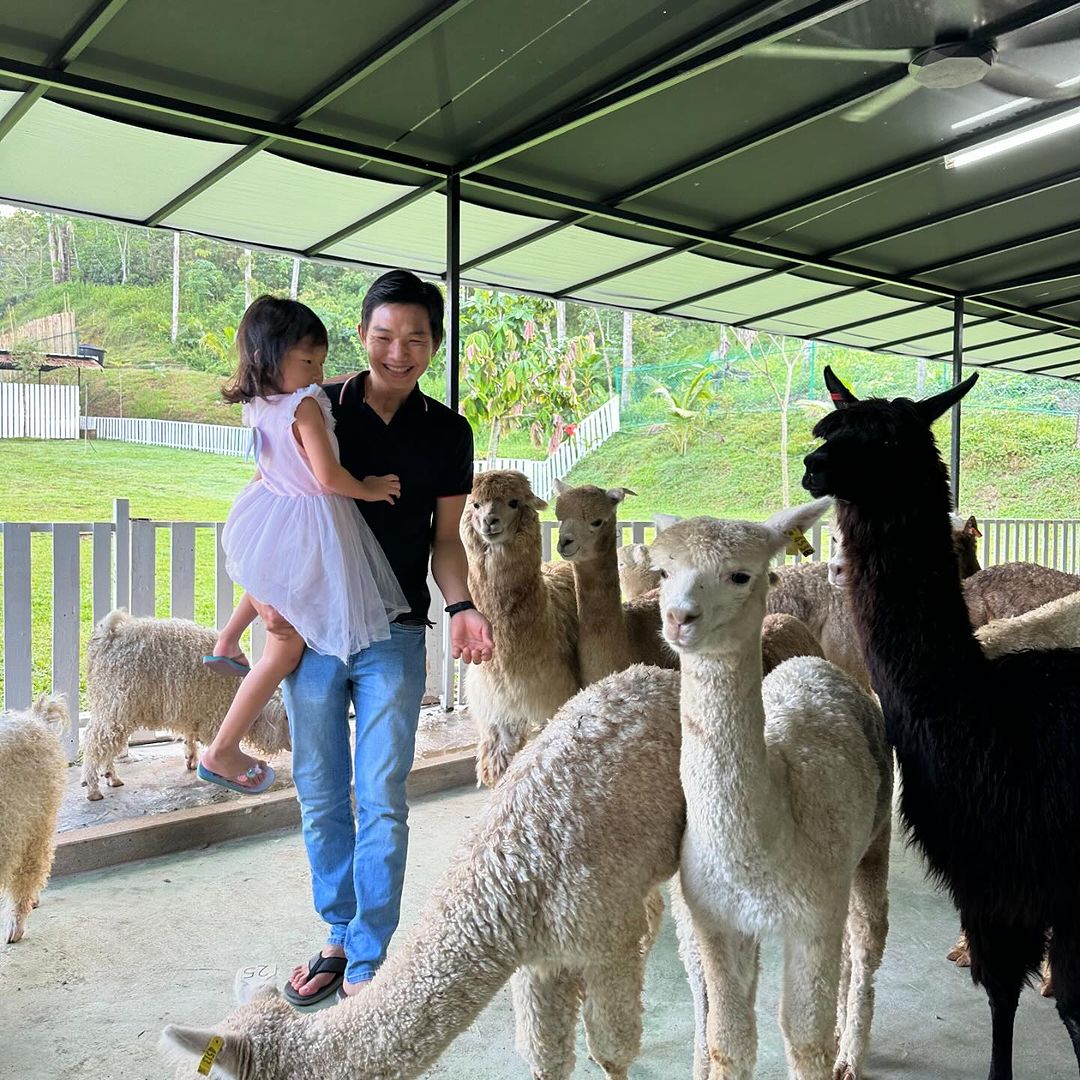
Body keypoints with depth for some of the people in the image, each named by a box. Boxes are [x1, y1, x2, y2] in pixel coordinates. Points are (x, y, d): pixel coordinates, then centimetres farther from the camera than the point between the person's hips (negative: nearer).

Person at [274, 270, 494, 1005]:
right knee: (321, 798, 11)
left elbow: (445, 538, 6)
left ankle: (367, 964, 16)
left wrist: (462, 607, -11)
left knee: (382, 802, 1)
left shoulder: (448, 433, 3)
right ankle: (340, 937, 29)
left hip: (395, 636, -1)